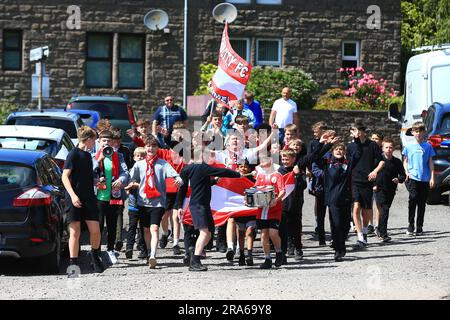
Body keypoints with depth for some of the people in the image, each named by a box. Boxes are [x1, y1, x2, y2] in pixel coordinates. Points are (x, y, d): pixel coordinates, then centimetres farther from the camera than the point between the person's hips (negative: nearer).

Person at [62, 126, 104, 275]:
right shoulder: (74, 154, -7)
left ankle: (95, 259, 19)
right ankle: (73, 264, 1)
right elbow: (65, 176, -13)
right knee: (75, 232, -4)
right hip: (75, 199, -6)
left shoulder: (88, 155, 17)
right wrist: (73, 195, -22)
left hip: (89, 199, 6)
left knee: (95, 230, -1)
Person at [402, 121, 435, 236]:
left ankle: (419, 227, 12)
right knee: (413, 198, -17)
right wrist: (406, 172, -4)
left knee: (422, 203, 5)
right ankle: (410, 225, -10)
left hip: (425, 178, 1)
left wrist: (432, 177, 1)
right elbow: (405, 161, 13)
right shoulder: (409, 146, 7)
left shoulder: (427, 146, 6)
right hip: (412, 178, -1)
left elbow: (430, 163, 8)